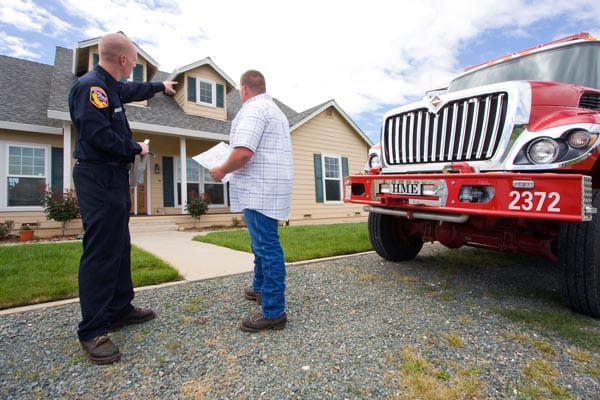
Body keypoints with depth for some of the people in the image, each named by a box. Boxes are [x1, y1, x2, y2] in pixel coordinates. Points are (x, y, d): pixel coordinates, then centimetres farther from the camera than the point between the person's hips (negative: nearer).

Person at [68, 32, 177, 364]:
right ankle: (92, 331, 2)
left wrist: (160, 86, 53)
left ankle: (120, 309, 25)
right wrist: (136, 149, -9)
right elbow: (99, 134, -24)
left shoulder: (111, 87, 16)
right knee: (101, 251, -8)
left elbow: (134, 90, 37)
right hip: (98, 178, -10)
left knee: (119, 246, 13)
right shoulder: (90, 86, -15)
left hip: (113, 177, 10)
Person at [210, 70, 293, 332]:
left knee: (266, 246, -8)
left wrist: (221, 170, -6)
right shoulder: (274, 110, 23)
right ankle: (260, 288, 37)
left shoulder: (253, 109, -10)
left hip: (260, 190, -11)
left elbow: (243, 153, -23)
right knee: (262, 242, 20)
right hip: (269, 189, 11)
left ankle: (273, 312, 1)